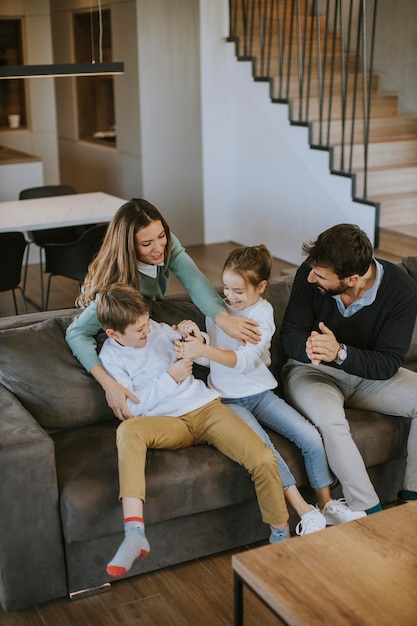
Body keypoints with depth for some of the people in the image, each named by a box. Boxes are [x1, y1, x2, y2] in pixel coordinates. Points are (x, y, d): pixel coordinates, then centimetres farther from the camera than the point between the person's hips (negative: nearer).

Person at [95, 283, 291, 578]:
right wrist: (170, 377, -11)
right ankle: (135, 535, -44)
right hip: (170, 424, -3)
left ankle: (280, 535, 1)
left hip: (206, 407, 3)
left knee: (263, 460, -21)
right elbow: (133, 407, -7)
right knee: (128, 430, -38)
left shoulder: (158, 329, 12)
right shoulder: (111, 356, 2)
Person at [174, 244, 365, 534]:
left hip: (260, 393, 0)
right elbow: (210, 356, 2)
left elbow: (245, 360, -24)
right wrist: (197, 338, -19)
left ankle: (326, 504, 7)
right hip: (227, 399, 0)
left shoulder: (262, 312, -9)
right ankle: (305, 513, -20)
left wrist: (205, 350, -39)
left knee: (312, 438, -14)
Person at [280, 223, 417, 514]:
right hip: (312, 370, -2)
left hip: (369, 374, 2)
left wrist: (340, 353, -40)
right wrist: (309, 348, -38)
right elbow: (290, 334, -13)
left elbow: (388, 364, -20)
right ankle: (371, 514, -21)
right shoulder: (310, 274, -19)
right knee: (330, 419, -34)